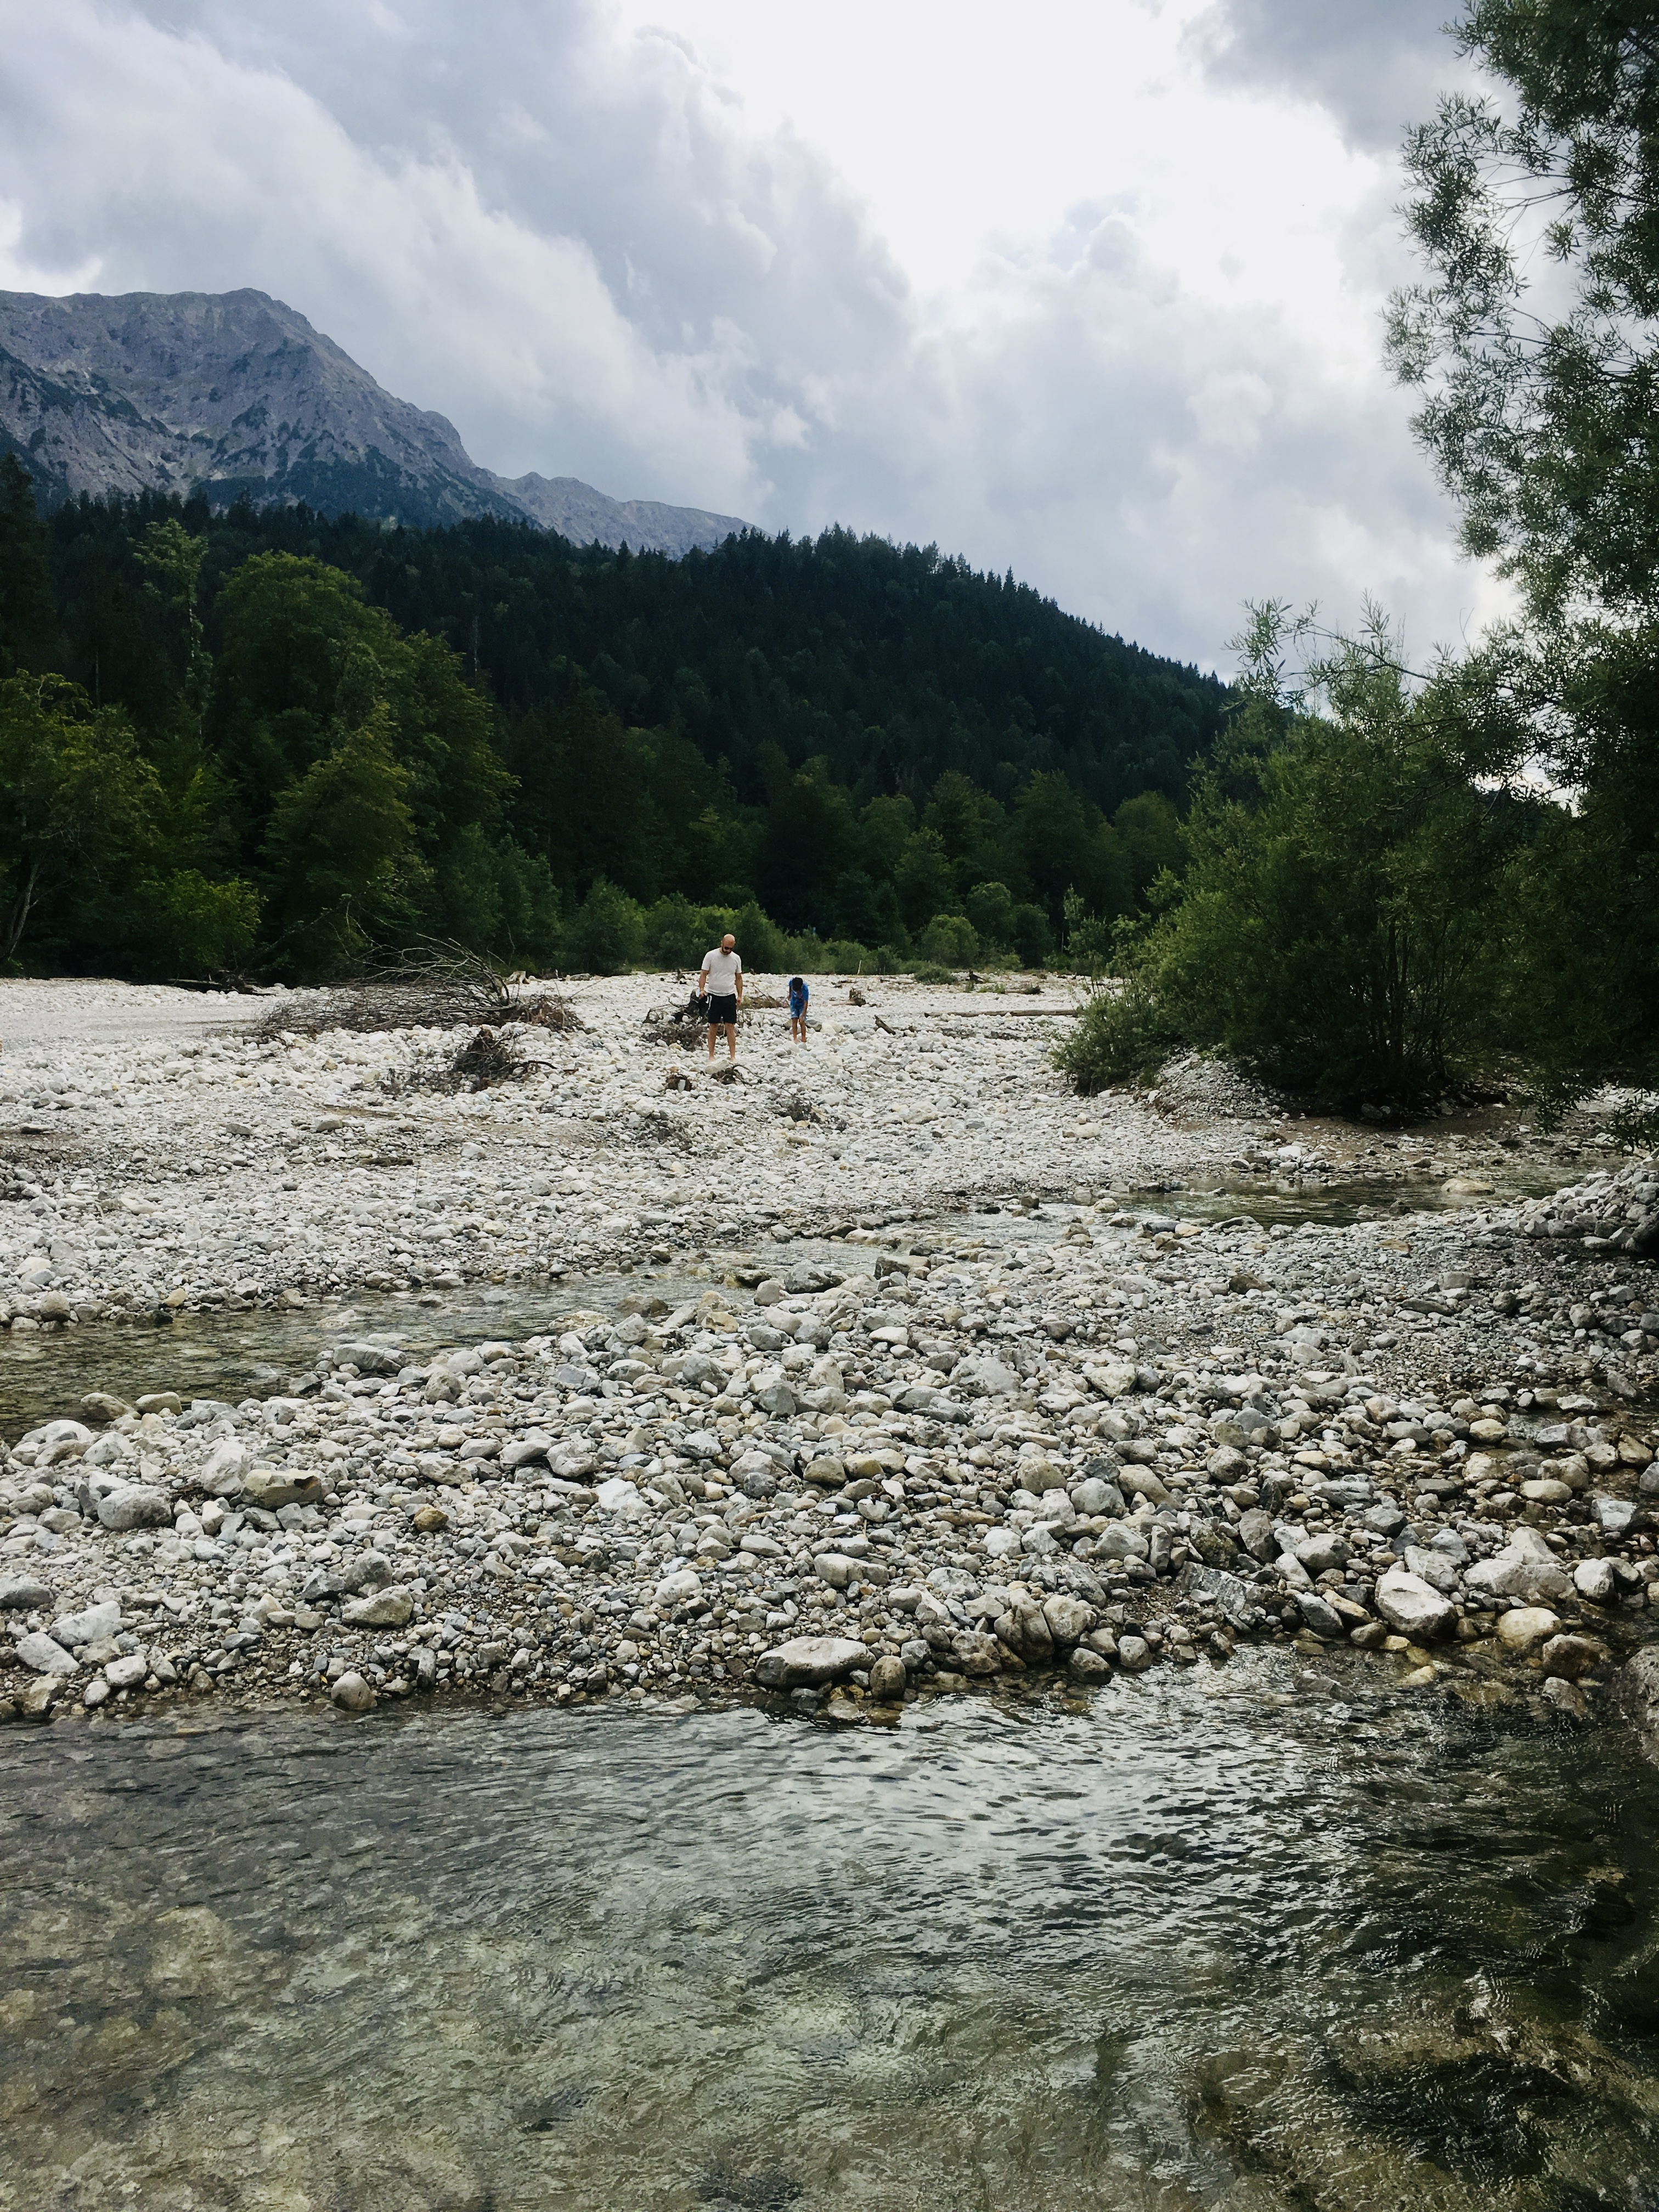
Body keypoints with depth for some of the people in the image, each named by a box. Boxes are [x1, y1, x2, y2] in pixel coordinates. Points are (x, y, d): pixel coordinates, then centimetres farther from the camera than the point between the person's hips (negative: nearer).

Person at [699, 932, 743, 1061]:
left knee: (731, 1026, -1)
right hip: (714, 996, -2)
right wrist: (702, 989, -20)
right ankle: (711, 1055, 8)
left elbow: (739, 978, 14)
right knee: (713, 1026, 2)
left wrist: (740, 996, 8)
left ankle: (733, 1056, 0)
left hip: (730, 996, 2)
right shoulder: (711, 956, -4)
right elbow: (704, 975, -3)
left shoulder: (736, 958, 6)